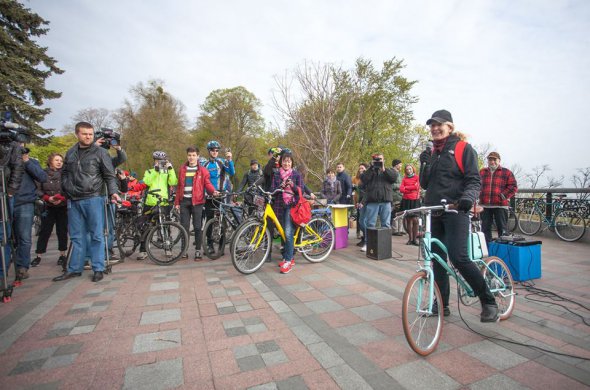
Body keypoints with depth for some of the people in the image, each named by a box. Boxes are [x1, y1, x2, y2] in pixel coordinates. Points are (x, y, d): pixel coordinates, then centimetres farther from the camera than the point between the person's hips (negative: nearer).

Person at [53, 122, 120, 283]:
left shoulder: (100, 152, 0)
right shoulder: (70, 153, 14)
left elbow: (109, 175, -2)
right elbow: (64, 173, 24)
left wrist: (113, 192, -15)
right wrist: (66, 188, 10)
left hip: (93, 199, -5)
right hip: (73, 201, 5)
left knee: (97, 235, 0)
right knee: (76, 236, 12)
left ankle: (98, 269, 8)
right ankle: (74, 269, 22)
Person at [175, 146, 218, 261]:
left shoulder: (202, 170, 3)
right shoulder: (182, 169, 12)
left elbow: (207, 183, -3)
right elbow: (179, 186, 13)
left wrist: (213, 191, -25)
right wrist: (177, 202, 10)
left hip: (197, 201, -3)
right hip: (184, 201, 3)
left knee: (197, 227, 0)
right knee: (184, 227, 6)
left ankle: (198, 251, 10)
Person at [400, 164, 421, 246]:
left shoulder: (417, 177, 6)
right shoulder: (404, 179, 11)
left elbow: (417, 187, -10)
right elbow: (401, 189, -2)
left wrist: (406, 187, -2)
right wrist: (412, 189, -9)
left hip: (414, 200, -2)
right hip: (406, 200, 2)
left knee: (415, 220, -8)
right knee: (408, 220, 5)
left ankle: (415, 239, 2)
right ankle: (410, 238, 12)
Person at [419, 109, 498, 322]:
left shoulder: (464, 148, 1)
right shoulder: (432, 152, 17)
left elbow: (474, 180, -6)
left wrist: (467, 197, -26)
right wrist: (424, 165, -3)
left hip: (455, 211, -6)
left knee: (459, 258, -17)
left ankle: (488, 302, 3)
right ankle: (442, 304, 20)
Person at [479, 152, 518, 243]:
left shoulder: (506, 172, 5)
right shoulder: (482, 172, 14)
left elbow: (513, 187, 0)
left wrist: (503, 196, -10)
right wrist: (480, 195, 4)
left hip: (500, 205, -3)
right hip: (485, 205, 3)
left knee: (502, 229, 2)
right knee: (485, 228, 7)